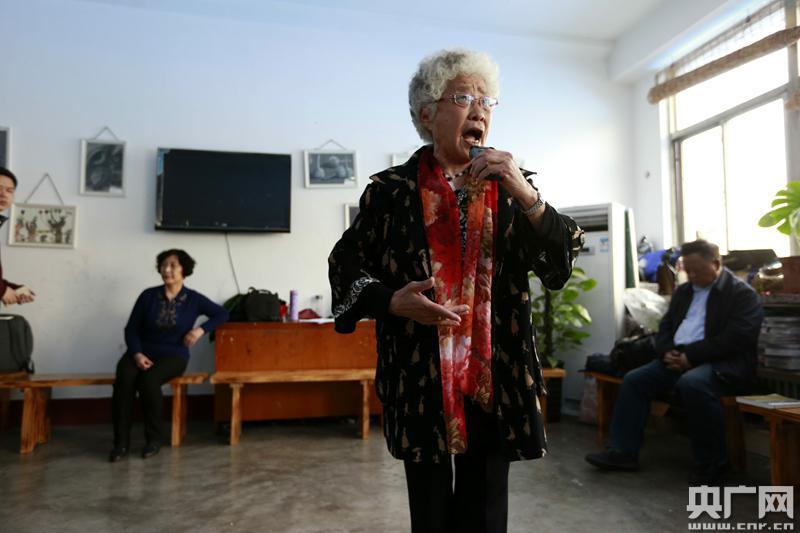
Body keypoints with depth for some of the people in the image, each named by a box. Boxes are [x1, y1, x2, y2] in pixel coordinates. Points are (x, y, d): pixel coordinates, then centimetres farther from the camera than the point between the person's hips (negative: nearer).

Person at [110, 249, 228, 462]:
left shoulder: (194, 299, -1)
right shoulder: (148, 296, 1)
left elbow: (222, 314, 8)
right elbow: (131, 329, 2)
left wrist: (201, 329, -8)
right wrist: (137, 353, -16)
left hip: (173, 355, -2)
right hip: (143, 351, 2)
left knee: (148, 380, -33)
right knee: (124, 379, -31)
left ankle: (154, 439, -15)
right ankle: (121, 442, -21)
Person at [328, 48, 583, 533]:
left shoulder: (510, 188, 7)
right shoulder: (392, 189, -1)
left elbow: (562, 266, -2)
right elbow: (346, 265, 4)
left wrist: (527, 196, -17)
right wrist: (393, 300, -15)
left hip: (496, 380, 2)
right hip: (420, 380, -2)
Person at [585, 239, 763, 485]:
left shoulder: (742, 293, -3)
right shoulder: (683, 291, 19)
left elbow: (736, 339, -14)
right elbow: (665, 326, 19)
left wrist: (691, 356, -18)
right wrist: (666, 352, -3)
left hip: (720, 363, -7)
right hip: (677, 358, 7)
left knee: (691, 384, -36)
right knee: (634, 380, -9)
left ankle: (712, 462, -17)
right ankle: (624, 451, -4)